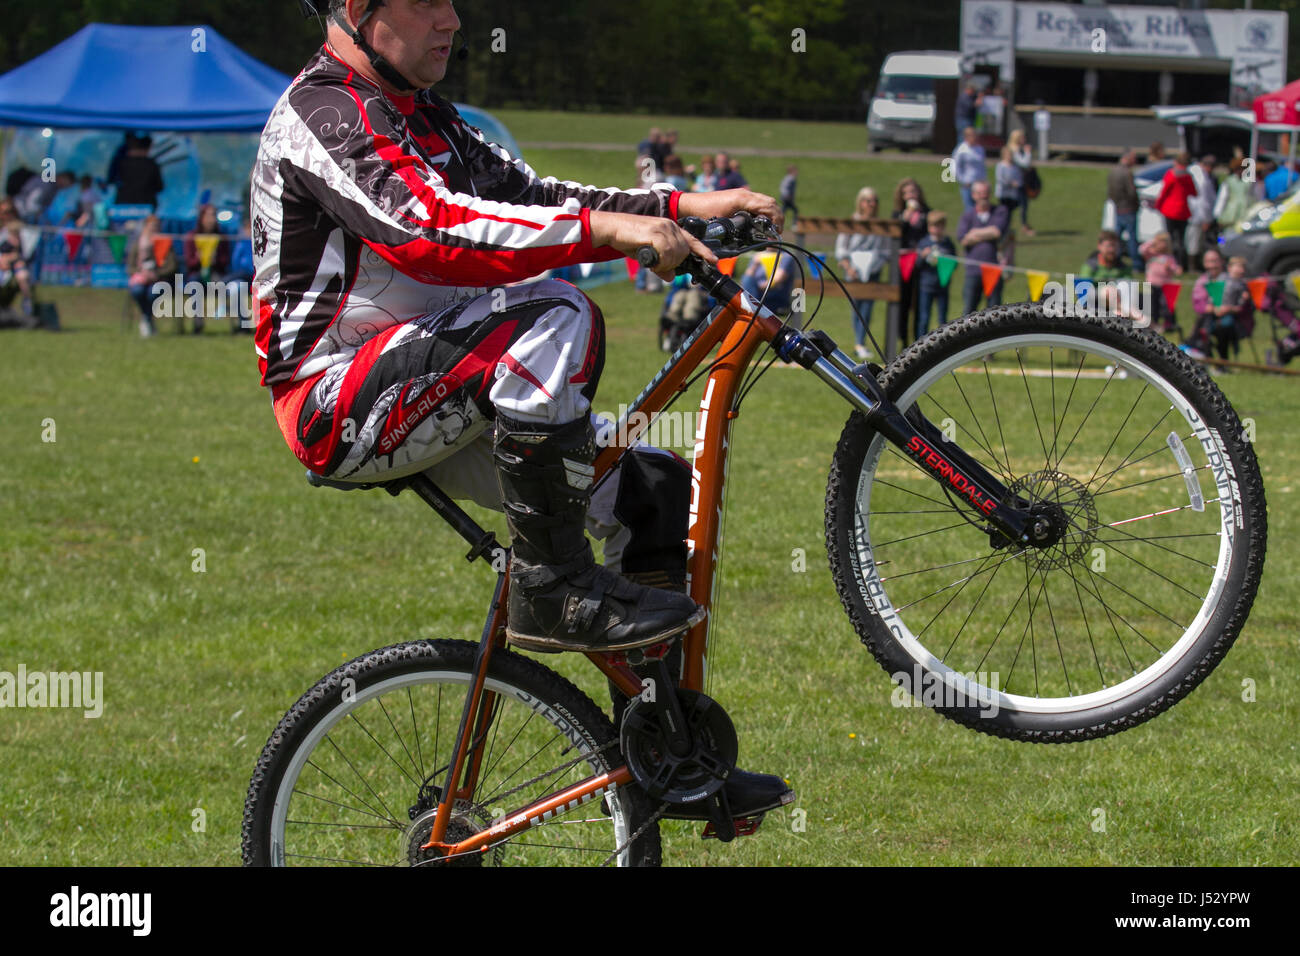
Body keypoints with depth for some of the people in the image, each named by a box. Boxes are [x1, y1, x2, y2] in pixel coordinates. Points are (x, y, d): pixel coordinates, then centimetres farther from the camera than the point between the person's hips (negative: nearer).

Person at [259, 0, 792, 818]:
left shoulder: (420, 115, 19)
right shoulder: (323, 114, -14)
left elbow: (530, 200, 15)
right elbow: (429, 229, -29)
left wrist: (682, 207, 2)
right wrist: (602, 228, -34)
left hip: (427, 405, 10)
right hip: (341, 404, -10)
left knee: (657, 486, 4)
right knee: (558, 319, -31)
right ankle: (554, 592, -22)